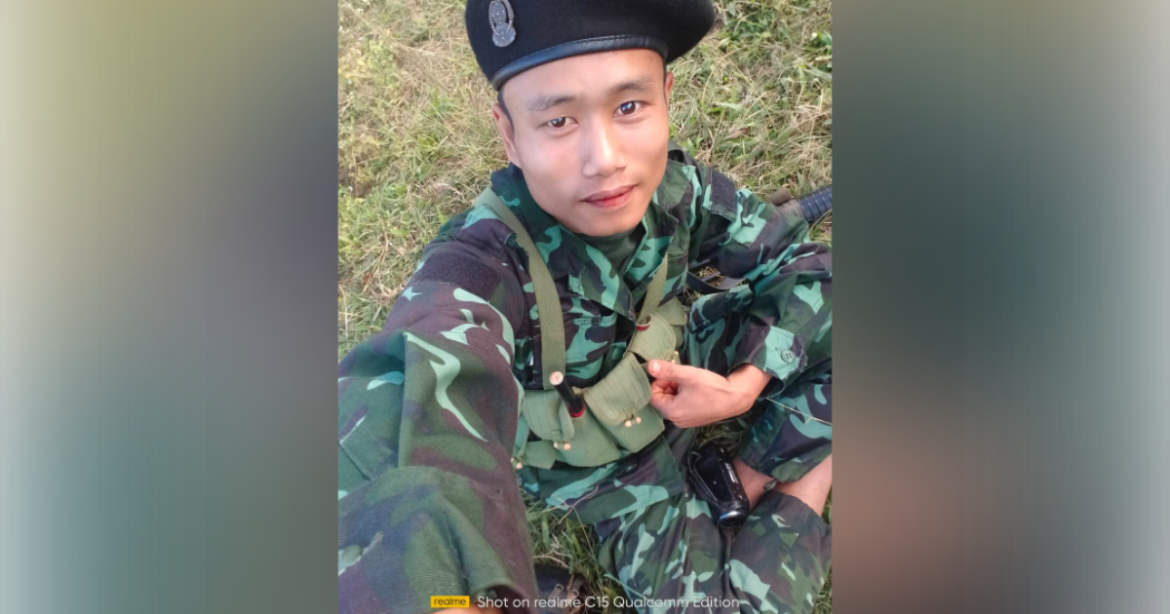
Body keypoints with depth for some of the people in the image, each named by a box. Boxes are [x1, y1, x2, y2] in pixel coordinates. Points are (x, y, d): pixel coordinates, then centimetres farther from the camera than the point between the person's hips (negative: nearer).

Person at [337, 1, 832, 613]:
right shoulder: (484, 263, -37)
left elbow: (800, 257, -9)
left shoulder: (674, 187, -22)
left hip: (679, 371, 4)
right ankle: (799, 499, 13)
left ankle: (755, 482, 6)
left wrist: (746, 386, -21)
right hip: (595, 457, -3)